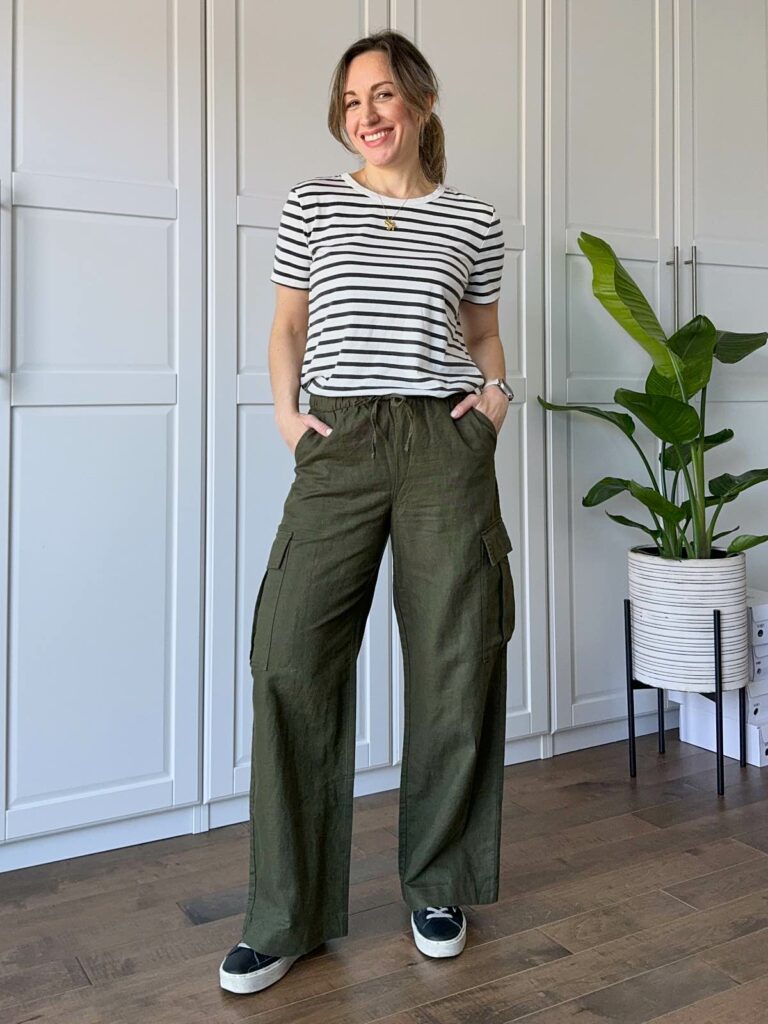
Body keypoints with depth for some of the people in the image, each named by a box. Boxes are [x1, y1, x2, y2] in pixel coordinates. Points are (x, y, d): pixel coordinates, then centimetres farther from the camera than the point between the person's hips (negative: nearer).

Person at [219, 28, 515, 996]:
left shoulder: (474, 220, 12)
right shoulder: (313, 203, 11)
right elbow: (288, 323, 17)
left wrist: (495, 391, 4)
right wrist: (286, 407, 2)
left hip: (446, 444, 1)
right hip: (337, 444, 0)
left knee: (454, 666, 1)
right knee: (291, 658, -10)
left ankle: (437, 886, 22)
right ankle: (285, 914, 5)